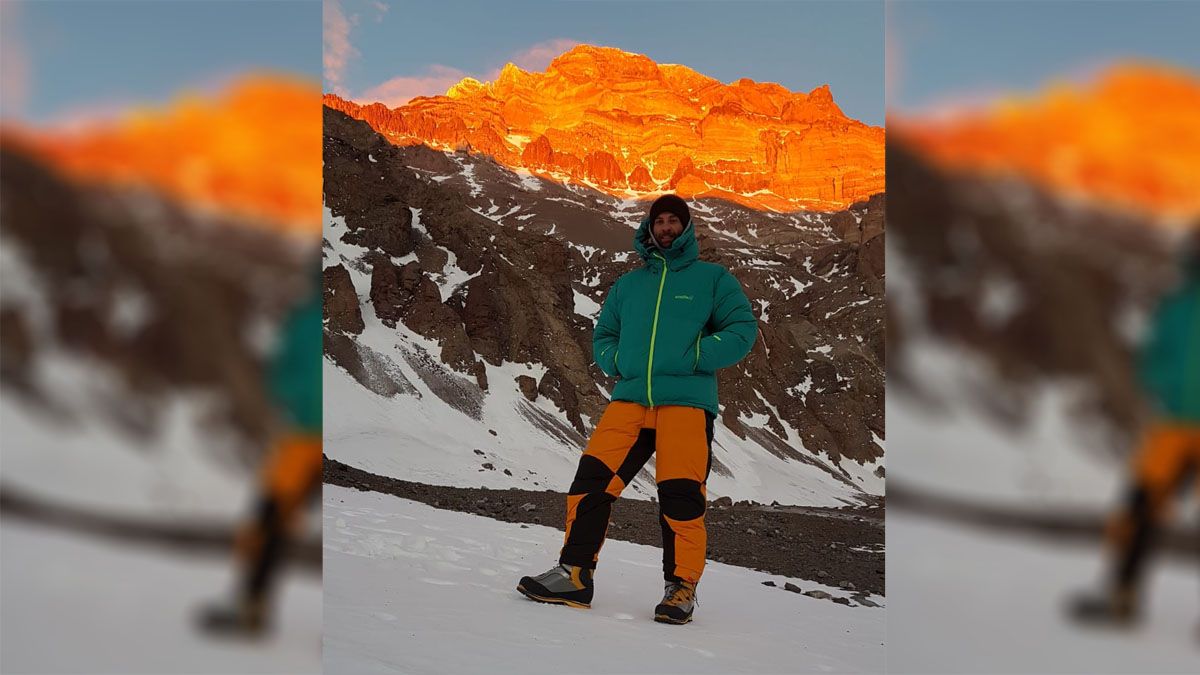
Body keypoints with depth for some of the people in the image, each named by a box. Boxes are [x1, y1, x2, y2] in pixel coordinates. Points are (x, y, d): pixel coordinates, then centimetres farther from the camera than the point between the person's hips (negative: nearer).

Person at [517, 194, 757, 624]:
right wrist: (616, 362, 5)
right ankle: (574, 574, 0)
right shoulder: (627, 285, 22)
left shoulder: (712, 278, 11)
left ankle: (682, 586, 4)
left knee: (680, 495, -10)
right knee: (591, 480, -8)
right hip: (630, 399, 4)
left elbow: (743, 330, 3)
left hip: (687, 400, -3)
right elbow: (603, 335, 27)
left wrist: (694, 358, -9)